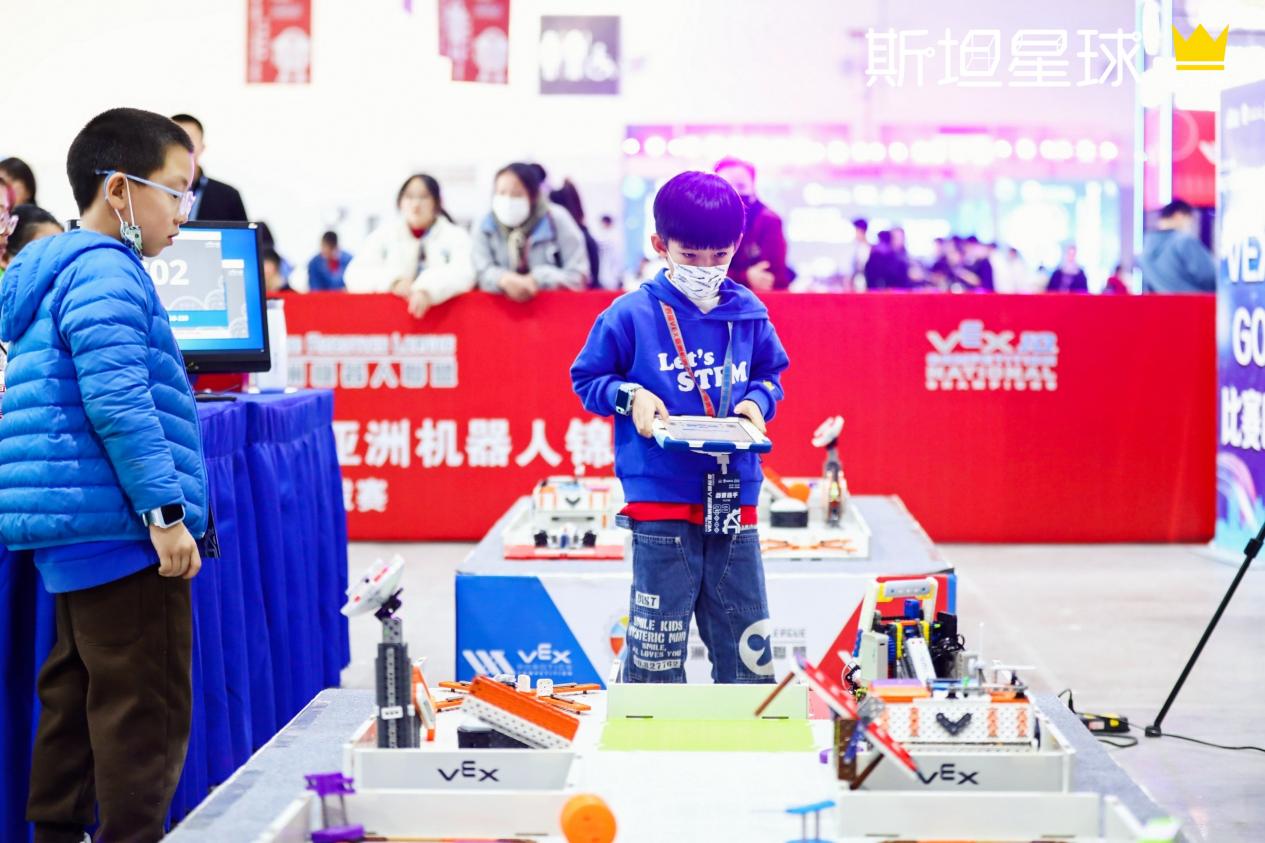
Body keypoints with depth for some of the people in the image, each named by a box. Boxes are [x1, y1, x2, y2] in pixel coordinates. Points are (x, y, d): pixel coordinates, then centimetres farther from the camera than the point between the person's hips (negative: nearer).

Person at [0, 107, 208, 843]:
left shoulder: (59, 271, 19)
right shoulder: (106, 273, -13)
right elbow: (118, 403, -22)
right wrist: (165, 512, -20)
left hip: (81, 530, 10)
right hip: (119, 527, -10)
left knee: (78, 697, 14)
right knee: (147, 707, -6)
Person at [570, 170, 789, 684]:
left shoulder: (749, 315, 6)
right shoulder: (630, 316, -3)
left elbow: (770, 373, 21)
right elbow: (586, 378, 6)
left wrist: (757, 399, 0)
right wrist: (629, 396, -12)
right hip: (660, 498, -3)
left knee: (747, 642, 8)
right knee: (657, 643, 2)